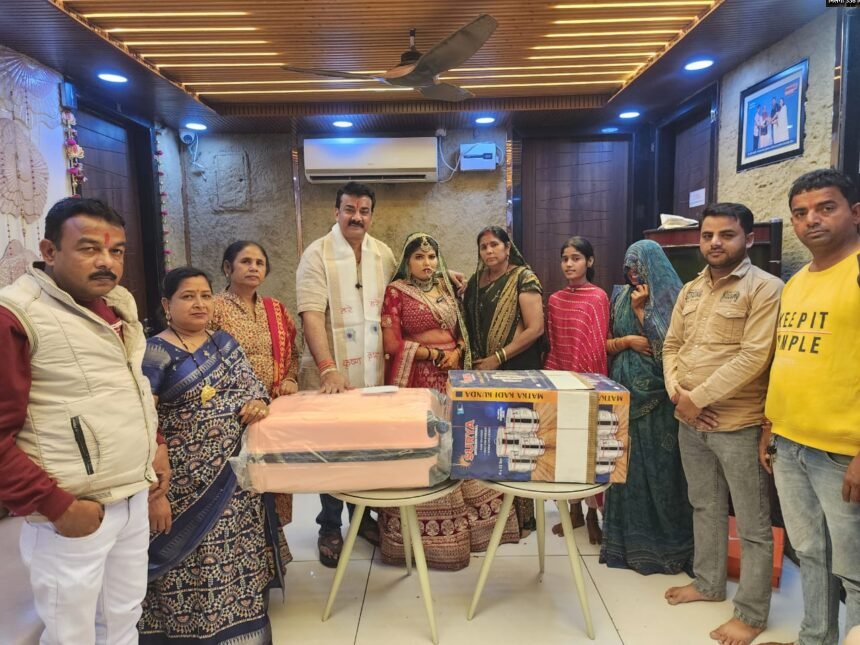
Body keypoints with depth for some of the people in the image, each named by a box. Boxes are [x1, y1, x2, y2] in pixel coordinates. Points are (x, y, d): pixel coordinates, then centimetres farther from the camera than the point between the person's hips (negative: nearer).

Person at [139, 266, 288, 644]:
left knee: (235, 560, 18)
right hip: (186, 483, -6)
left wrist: (259, 403, -13)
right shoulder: (156, 353, -11)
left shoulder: (224, 343, 8)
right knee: (194, 570, 5)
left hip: (237, 478, 6)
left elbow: (252, 388, 12)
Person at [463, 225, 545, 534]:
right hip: (482, 372, 5)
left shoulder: (523, 278, -4)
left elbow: (535, 328, -12)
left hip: (516, 372, -5)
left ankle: (522, 515, 12)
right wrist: (476, 362, 3)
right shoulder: (476, 281, 13)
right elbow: (469, 324, 19)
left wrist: (497, 358, -13)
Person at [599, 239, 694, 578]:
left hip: (657, 391, -4)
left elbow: (665, 345, -13)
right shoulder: (621, 296, 9)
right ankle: (628, 537, 20)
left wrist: (641, 309, -11)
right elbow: (606, 344, 9)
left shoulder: (670, 297, -3)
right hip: (625, 389, 4)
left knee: (658, 463, 2)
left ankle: (663, 541, 17)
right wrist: (628, 340, -9)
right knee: (627, 461, 8)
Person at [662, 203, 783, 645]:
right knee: (705, 507, 21)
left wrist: (698, 397, -17)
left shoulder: (764, 288, -11)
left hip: (738, 425, -6)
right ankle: (709, 583, 39)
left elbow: (754, 357, -19)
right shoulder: (690, 290, 10)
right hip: (690, 422, 7)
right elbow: (671, 345, 11)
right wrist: (677, 394, -5)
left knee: (753, 523, 7)